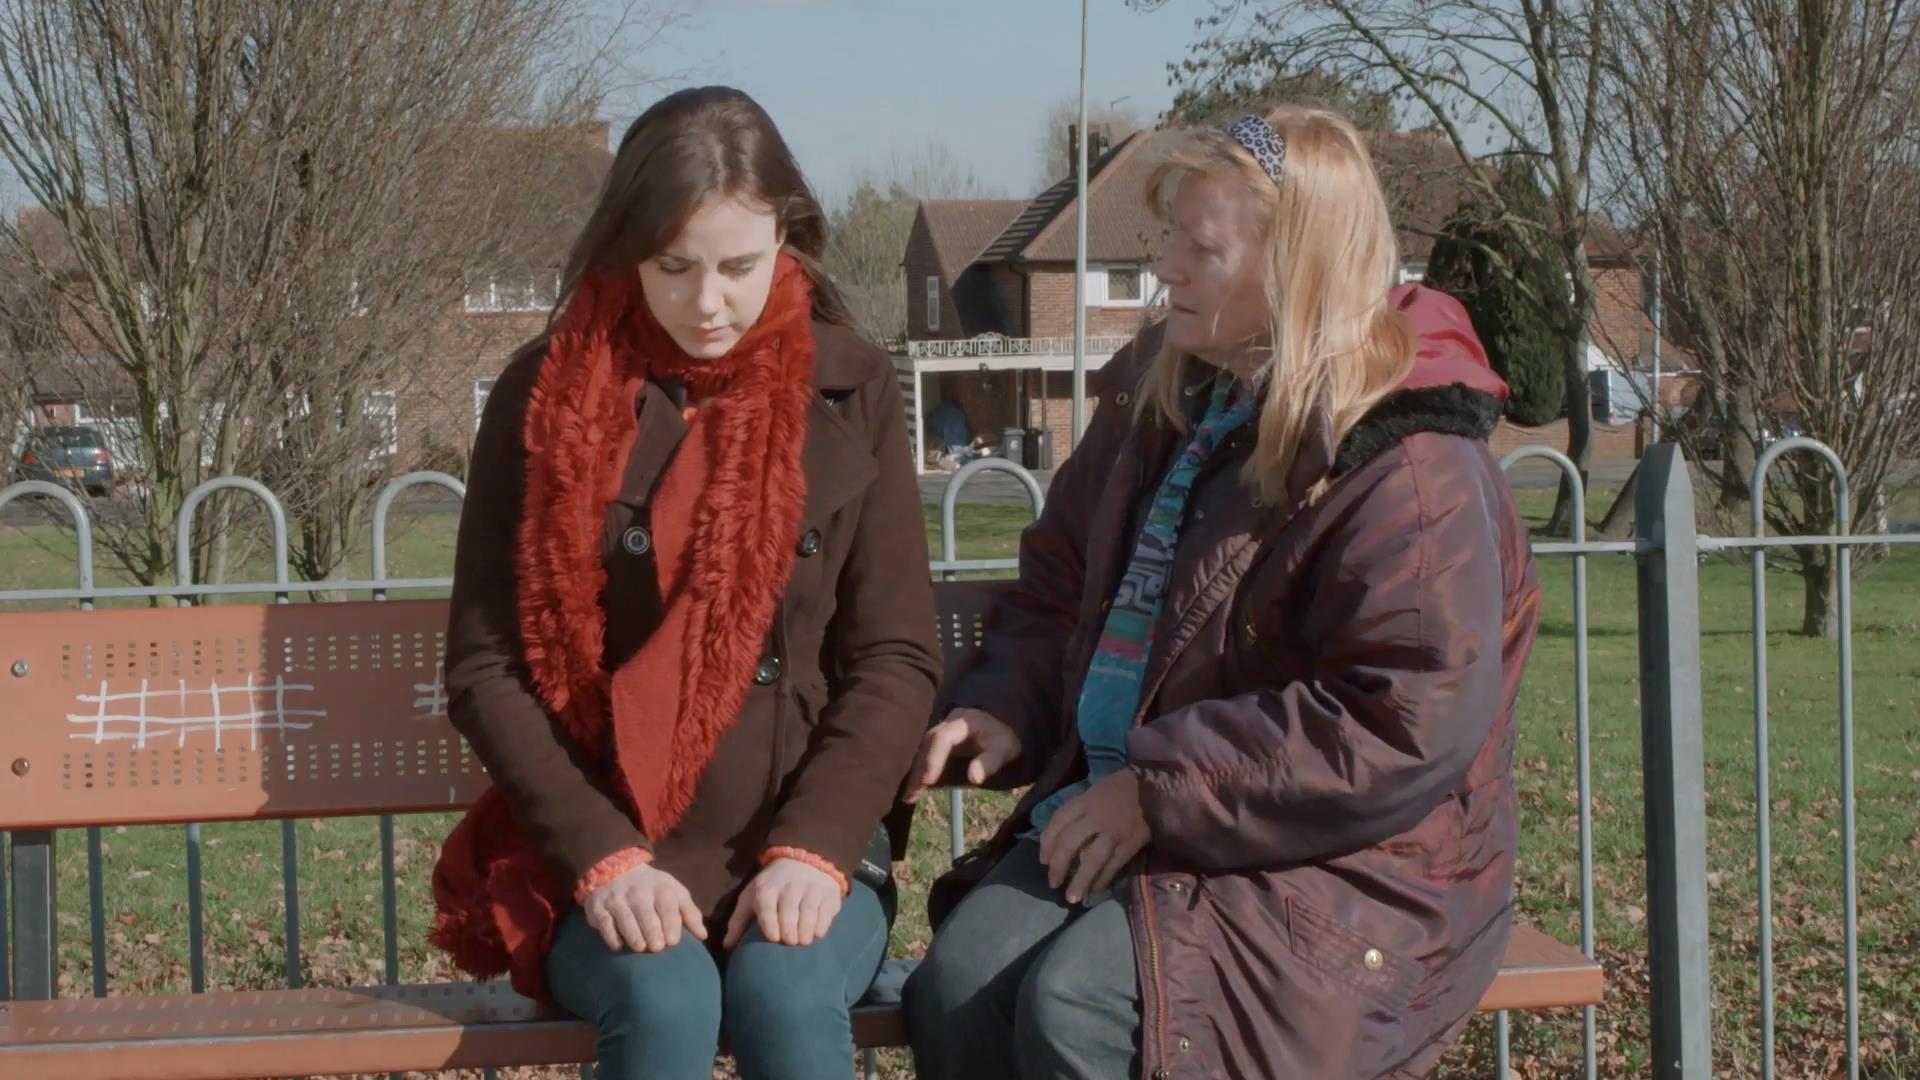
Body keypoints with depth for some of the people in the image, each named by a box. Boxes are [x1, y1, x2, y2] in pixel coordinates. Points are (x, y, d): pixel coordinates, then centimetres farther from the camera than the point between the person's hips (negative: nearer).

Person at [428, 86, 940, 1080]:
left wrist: (811, 846, -15)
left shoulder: (852, 392, 3)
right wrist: (601, 854, -14)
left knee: (784, 996, -31)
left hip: (803, 841, 0)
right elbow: (485, 665, -1)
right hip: (599, 853, 0)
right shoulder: (547, 396, 1)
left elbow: (896, 656, 0)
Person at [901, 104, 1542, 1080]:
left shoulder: (1408, 466, -15)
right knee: (956, 984, -19)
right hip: (1114, 814, 7)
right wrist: (1005, 712, 1)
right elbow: (1060, 588, 23)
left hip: (1331, 865, -7)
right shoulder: (1158, 399, 10)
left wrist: (1163, 795, -21)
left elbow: (1413, 724, -23)